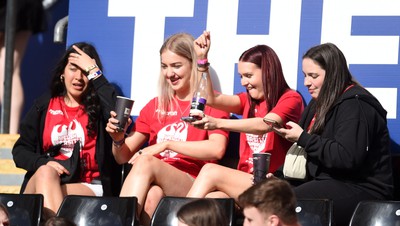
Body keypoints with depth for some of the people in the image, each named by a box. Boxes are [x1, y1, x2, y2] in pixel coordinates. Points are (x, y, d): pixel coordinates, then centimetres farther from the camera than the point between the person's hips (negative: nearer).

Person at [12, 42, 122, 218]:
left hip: (88, 188, -2)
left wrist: (94, 72, -8)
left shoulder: (98, 107, 9)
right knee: (46, 172, -32)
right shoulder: (43, 106, 17)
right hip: (43, 181, 3)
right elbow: (20, 151, 15)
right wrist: (44, 163, -9)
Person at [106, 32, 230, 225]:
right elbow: (123, 157, 21)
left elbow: (217, 149, -14)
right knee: (152, 196, -36)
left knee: (146, 161, -32)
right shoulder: (155, 106, 19)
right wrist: (118, 139, -3)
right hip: (156, 184, 3)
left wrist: (166, 144, -15)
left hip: (195, 186, -3)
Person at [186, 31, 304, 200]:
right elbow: (211, 99, 10)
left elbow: (264, 125, -19)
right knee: (209, 199, -28)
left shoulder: (290, 99, -1)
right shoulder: (249, 101, 21)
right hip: (245, 179, 5)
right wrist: (202, 59, 5)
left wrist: (218, 123, -29)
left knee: (210, 171, -25)